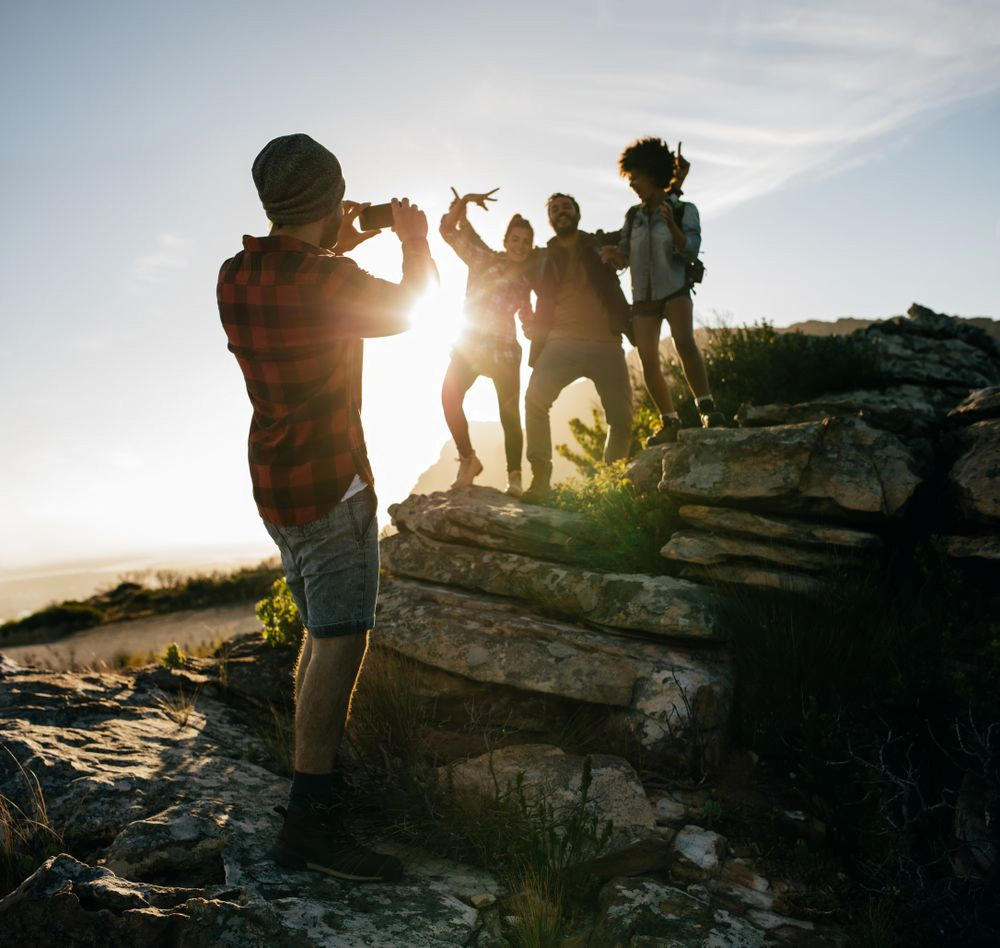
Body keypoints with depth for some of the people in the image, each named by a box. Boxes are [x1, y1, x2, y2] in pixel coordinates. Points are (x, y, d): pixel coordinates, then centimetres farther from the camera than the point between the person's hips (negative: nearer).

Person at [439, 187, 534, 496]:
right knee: (450, 397, -16)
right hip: (470, 342, 0)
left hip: (503, 349, 0)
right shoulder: (484, 259, 4)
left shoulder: (526, 279, 9)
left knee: (510, 413, -7)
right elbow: (448, 229, -2)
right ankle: (467, 460, 1)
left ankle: (514, 477, -1)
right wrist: (465, 201, -14)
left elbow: (528, 318, 19)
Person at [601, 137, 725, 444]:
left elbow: (691, 252, -15)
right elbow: (625, 258, 9)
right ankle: (669, 423, 10)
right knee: (648, 361, 0)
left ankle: (707, 408, -29)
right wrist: (613, 254, -14)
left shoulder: (684, 210, -4)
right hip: (643, 297, 5)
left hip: (675, 290, -5)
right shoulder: (633, 215, 8)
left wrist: (671, 225, -30)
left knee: (684, 342, -28)